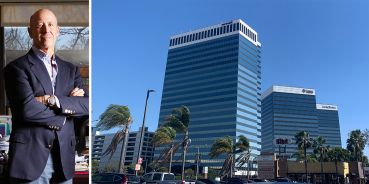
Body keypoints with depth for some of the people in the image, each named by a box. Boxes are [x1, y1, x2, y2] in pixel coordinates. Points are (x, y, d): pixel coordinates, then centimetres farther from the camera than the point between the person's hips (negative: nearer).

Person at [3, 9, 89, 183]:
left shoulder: (71, 69, 10)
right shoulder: (17, 67, -3)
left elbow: (87, 105, -2)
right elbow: (27, 109, -17)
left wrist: (54, 100, -14)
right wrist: (63, 116, -6)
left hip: (64, 157, 4)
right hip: (30, 156, -4)